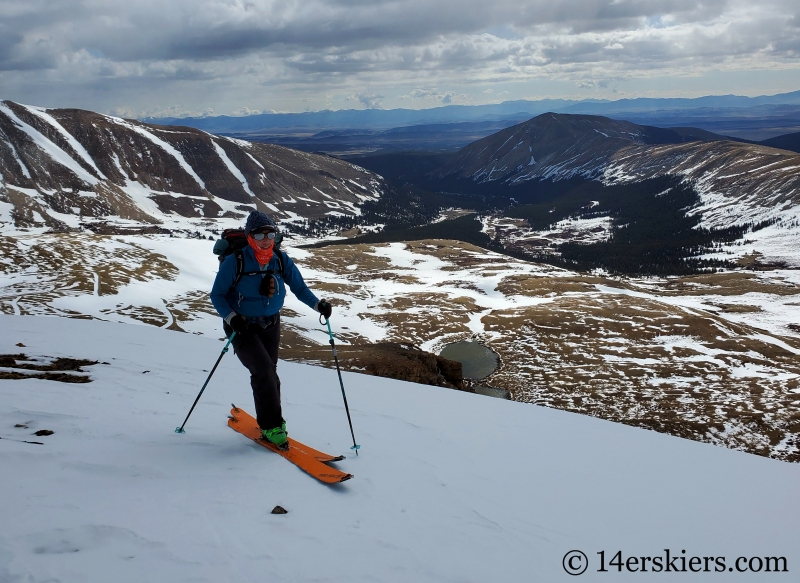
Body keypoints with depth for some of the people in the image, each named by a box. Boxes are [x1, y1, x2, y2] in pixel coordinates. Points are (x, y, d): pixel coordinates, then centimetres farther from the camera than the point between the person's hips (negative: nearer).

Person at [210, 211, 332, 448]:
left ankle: (268, 421, 30)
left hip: (271, 326, 4)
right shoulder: (235, 261, -16)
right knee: (263, 371, -18)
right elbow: (217, 294, -9)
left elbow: (299, 287, 2)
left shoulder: (281, 260, -5)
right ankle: (272, 426, -6)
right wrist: (231, 318, -24)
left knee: (269, 373, 11)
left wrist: (318, 304, -15)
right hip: (243, 327, -4)